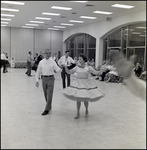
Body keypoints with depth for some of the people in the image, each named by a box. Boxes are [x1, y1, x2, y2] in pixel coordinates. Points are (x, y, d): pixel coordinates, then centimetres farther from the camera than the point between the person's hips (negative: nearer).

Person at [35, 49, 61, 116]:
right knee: (45, 94, 12)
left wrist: (60, 69, -28)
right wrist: (37, 80, 3)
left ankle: (47, 109, 0)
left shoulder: (53, 62, -1)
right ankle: (49, 106, 30)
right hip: (44, 78, 3)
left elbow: (57, 69, -5)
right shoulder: (41, 62, 3)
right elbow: (38, 71, 7)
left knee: (49, 94, -5)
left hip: (50, 78, -3)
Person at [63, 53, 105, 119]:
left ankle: (87, 111, 31)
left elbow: (95, 72, -8)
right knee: (78, 99, 3)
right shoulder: (77, 67, 3)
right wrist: (65, 67, -10)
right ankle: (78, 113, 17)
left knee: (85, 99, 4)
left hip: (86, 84, -2)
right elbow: (69, 72, 5)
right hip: (78, 84, 2)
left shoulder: (88, 67, -3)